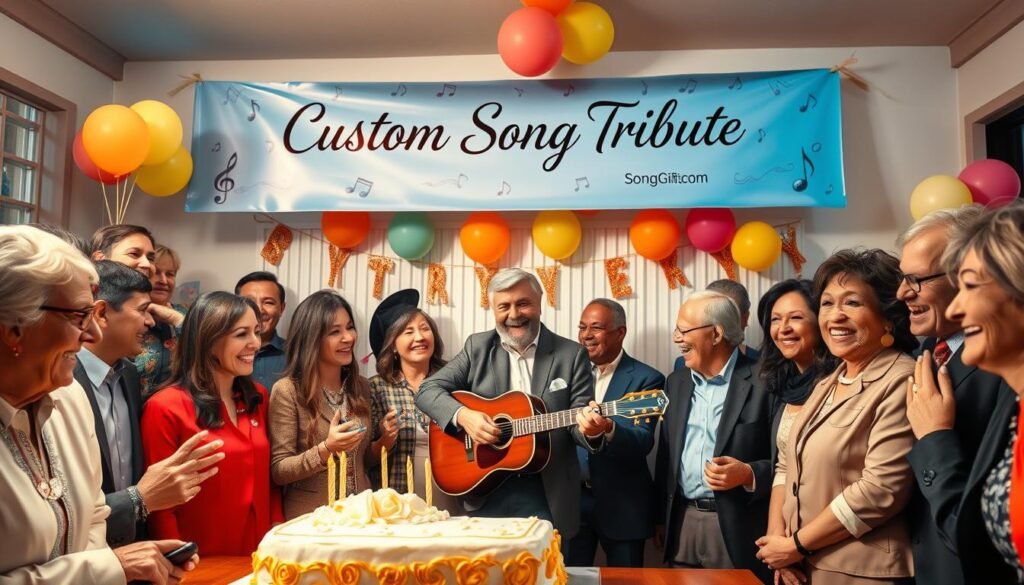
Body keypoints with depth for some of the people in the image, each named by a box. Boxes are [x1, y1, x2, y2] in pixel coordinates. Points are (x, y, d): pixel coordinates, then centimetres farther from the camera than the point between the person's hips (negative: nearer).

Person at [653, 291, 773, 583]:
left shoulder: (763, 382, -10)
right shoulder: (677, 382, 8)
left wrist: (749, 475, -23)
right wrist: (661, 518, 13)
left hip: (737, 529, -5)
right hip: (682, 522, 5)